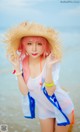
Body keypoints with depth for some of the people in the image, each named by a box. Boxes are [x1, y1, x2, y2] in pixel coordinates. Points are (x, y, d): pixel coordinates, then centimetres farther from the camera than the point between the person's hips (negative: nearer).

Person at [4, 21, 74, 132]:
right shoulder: (22, 63, -15)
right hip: (43, 108, 3)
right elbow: (24, 91, -17)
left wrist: (48, 67, -42)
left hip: (61, 107, -3)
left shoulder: (52, 61, -25)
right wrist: (17, 68, -26)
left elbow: (50, 91, -29)